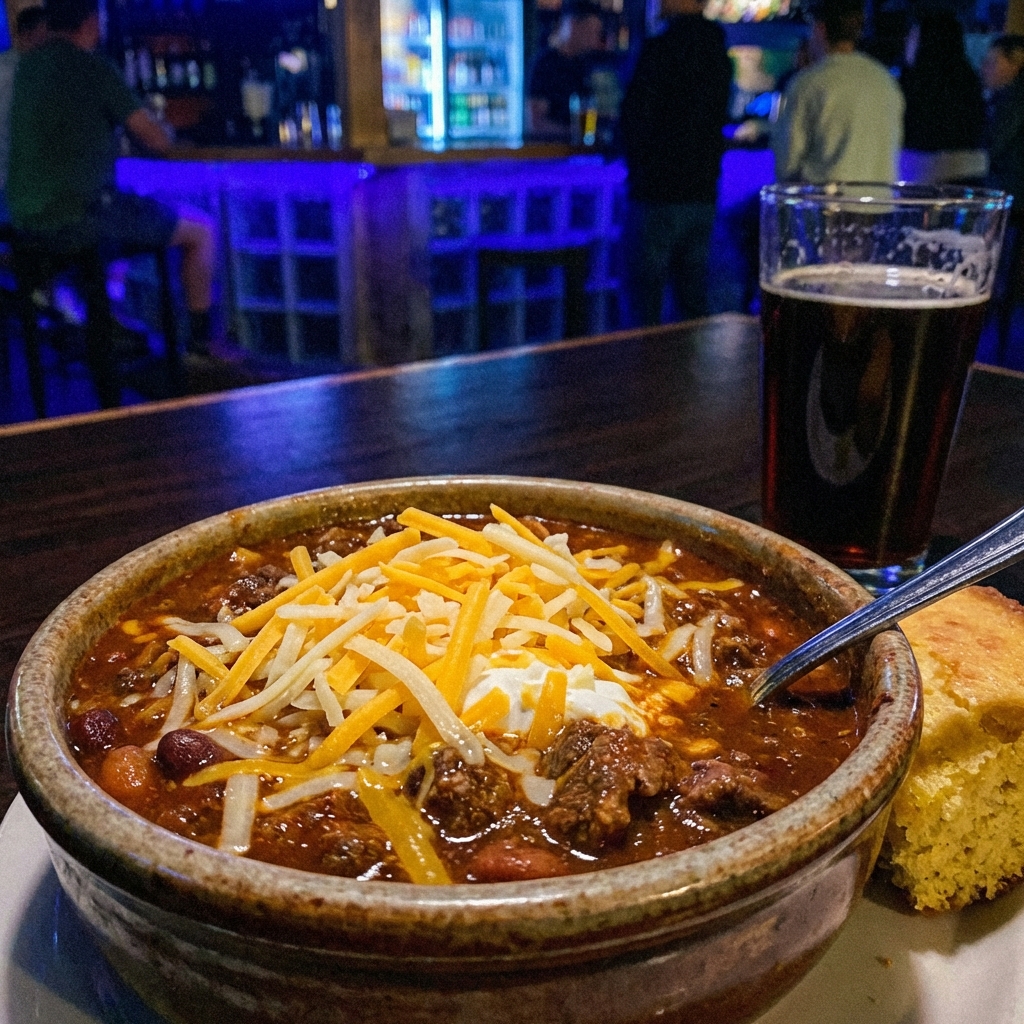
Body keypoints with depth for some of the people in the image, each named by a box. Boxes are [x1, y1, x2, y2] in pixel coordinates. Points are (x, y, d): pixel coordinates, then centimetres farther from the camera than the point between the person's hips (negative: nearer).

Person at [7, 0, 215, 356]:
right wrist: (162, 128, 13)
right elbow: (158, 141, -11)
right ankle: (201, 343, 9)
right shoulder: (94, 69, -11)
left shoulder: (28, 65, 13)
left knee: (122, 210, 38)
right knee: (201, 229, 5)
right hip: (76, 216, -8)